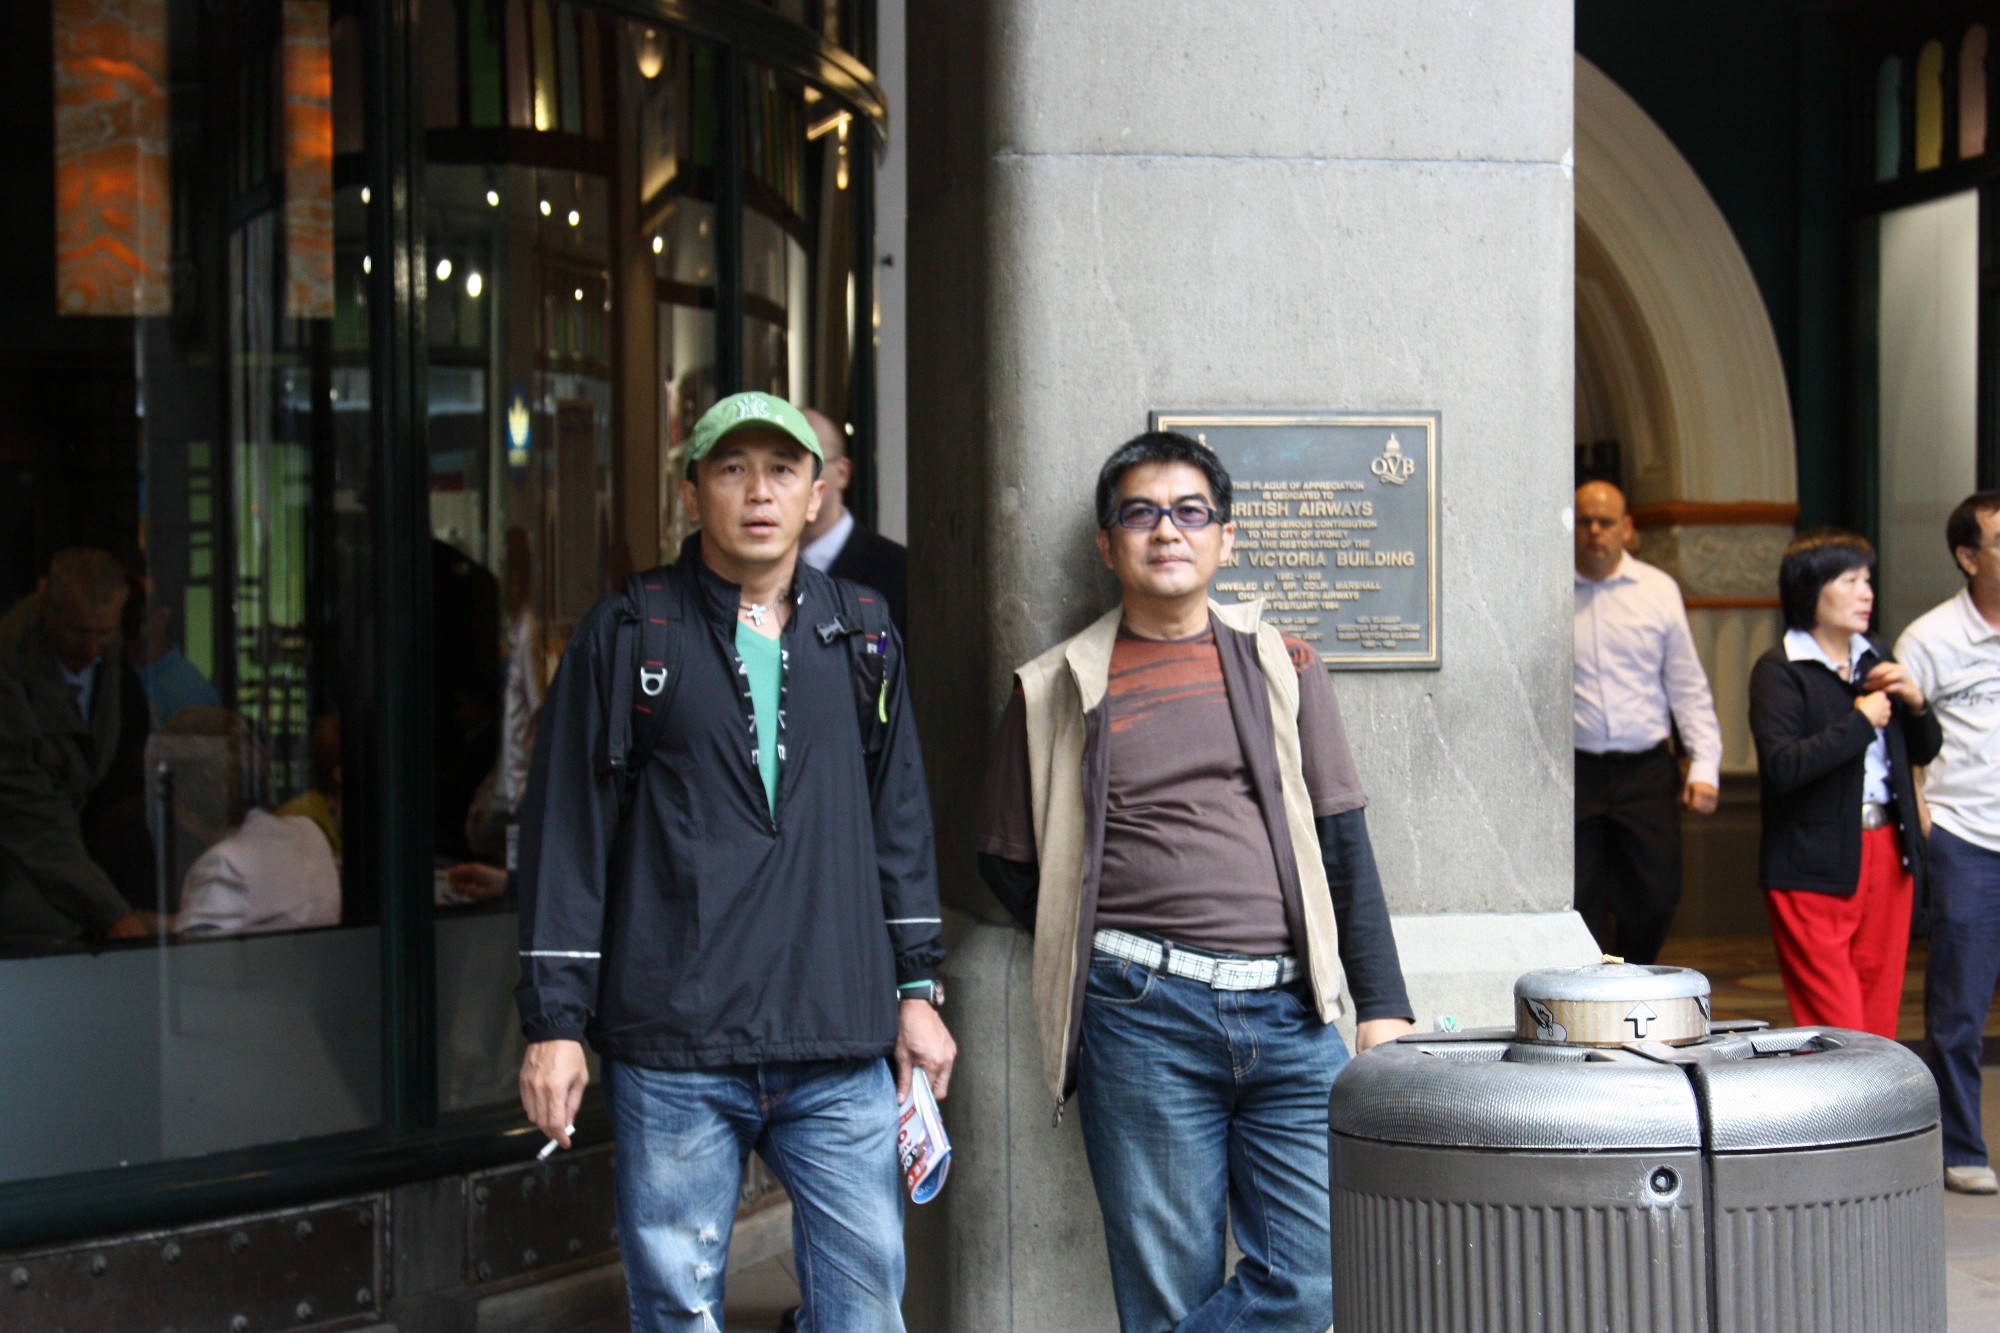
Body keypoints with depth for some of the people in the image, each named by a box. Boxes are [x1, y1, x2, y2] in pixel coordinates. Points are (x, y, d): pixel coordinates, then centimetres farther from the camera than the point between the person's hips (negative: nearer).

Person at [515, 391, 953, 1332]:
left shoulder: (861, 637, 13)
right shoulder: (626, 635, 3)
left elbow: (899, 820, 17)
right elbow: (567, 832, 0)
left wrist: (916, 988, 13)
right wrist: (554, 1021, -4)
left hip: (840, 1051, 3)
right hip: (673, 1050, -2)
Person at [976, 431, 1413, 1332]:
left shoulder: (1282, 666, 14)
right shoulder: (1056, 690, 8)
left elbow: (1345, 849, 12)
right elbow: (1007, 863, 14)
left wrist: (1383, 1007, 5)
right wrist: (1103, 954, 3)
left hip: (1290, 1015, 2)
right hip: (1143, 1020, -2)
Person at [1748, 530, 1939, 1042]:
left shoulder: (1874, 659, 13)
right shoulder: (1778, 670, -8)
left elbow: (1925, 750, 21)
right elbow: (1782, 766, -22)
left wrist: (1914, 703, 1)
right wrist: (1861, 722, -16)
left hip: (1888, 852, 7)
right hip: (1816, 869, -7)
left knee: (1878, 1027, 9)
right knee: (1835, 1038, -7)